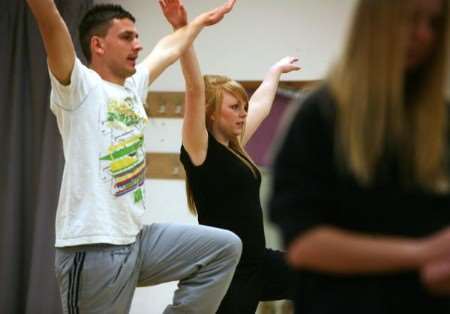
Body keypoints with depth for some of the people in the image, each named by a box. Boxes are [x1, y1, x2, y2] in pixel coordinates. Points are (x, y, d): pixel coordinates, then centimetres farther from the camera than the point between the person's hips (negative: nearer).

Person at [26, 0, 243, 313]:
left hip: (138, 238, 9)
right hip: (93, 247, -8)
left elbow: (169, 48, 32)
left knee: (225, 247, 10)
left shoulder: (133, 87, 15)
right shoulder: (79, 87, -8)